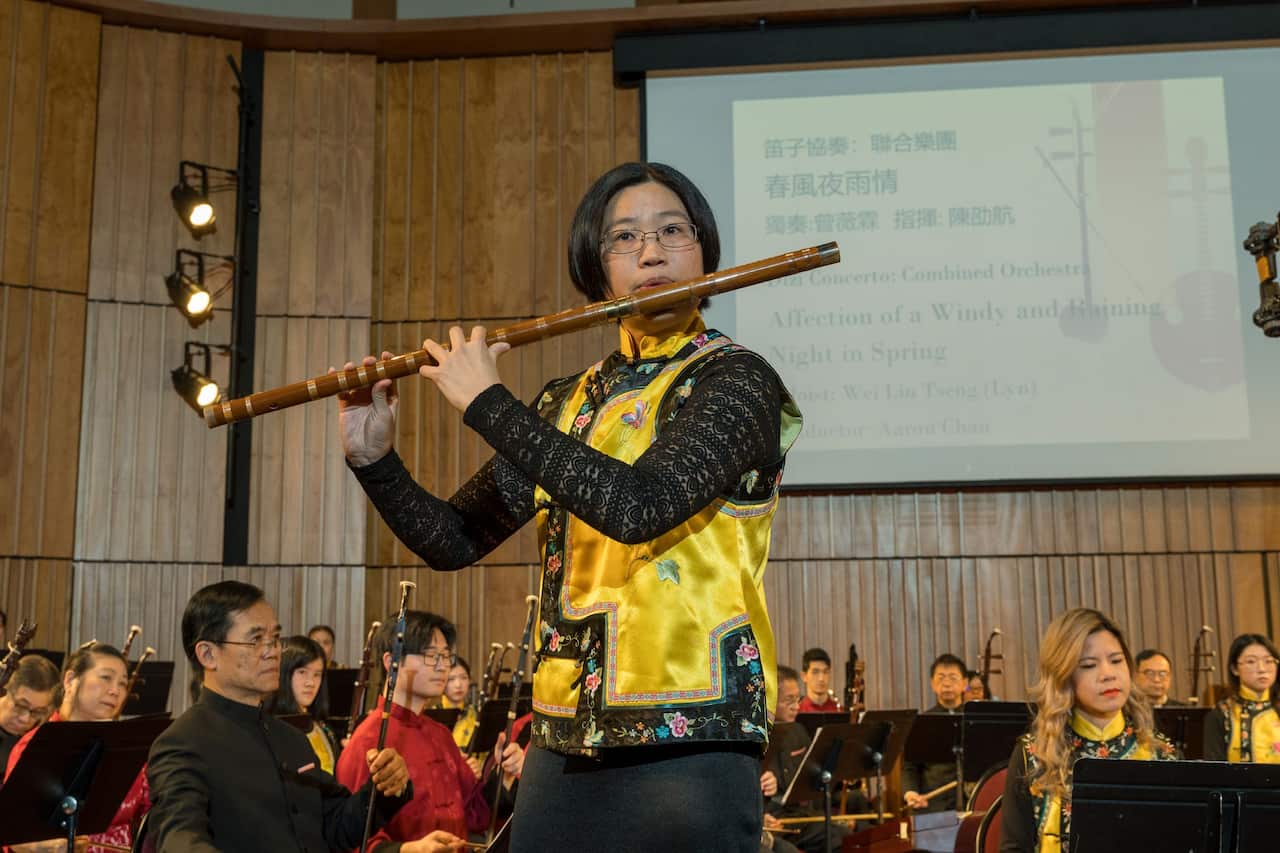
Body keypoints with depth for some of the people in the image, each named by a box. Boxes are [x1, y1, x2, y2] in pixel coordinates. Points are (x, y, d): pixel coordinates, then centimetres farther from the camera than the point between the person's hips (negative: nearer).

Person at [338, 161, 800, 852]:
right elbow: (452, 542, 12)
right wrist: (371, 458, -3)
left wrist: (488, 404, -15)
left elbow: (640, 505, -23)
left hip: (686, 746, -5)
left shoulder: (734, 379, -6)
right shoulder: (567, 404, 10)